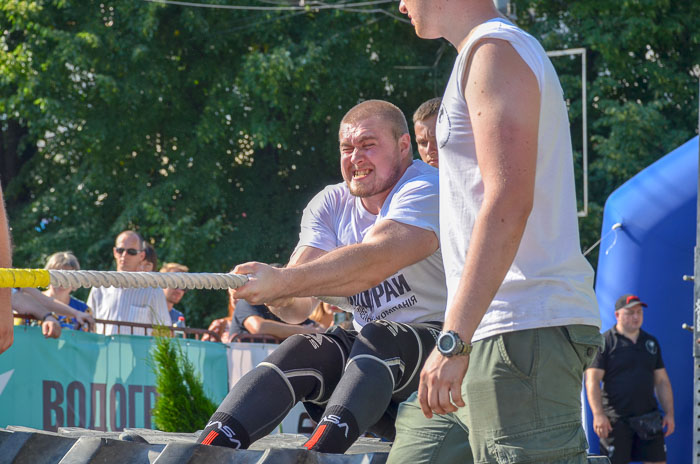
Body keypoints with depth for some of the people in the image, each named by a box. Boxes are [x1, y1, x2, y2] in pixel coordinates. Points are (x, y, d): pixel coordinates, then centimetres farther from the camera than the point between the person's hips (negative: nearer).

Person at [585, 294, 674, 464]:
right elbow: (592, 381, -9)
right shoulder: (605, 342, -2)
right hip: (615, 421, -5)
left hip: (648, 417, 5)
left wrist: (669, 413, 11)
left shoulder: (651, 342, 17)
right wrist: (598, 414, -19)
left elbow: (662, 381, 20)